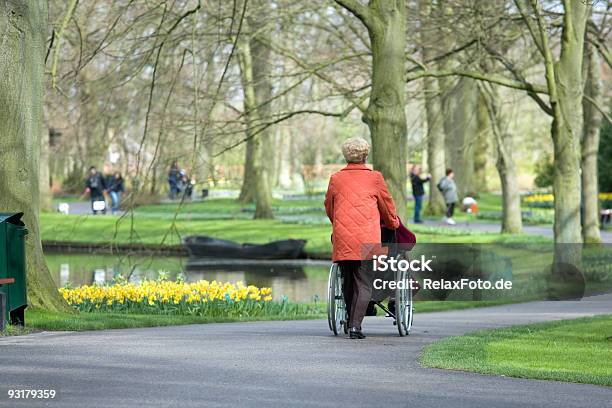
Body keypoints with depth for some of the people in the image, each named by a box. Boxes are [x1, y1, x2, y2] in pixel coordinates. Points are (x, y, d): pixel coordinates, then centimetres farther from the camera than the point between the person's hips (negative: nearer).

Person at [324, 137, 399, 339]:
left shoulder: (336, 179, 9)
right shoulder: (374, 178, 3)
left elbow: (328, 208, 22)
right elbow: (387, 206, 15)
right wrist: (393, 223, 36)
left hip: (341, 239, 3)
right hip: (366, 239, -3)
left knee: (348, 283, 14)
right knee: (364, 284, -2)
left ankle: (351, 321, 19)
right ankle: (355, 326, -15)